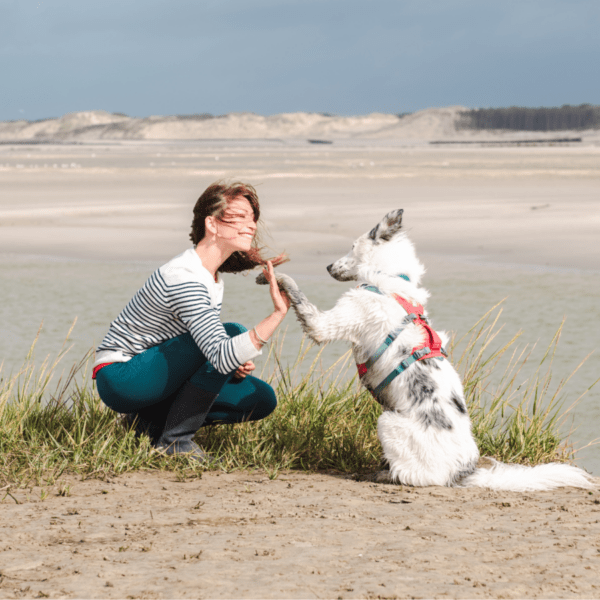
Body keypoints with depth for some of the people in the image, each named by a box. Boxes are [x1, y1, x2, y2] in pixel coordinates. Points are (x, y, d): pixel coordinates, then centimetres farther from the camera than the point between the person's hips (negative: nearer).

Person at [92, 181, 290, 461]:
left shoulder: (212, 274, 6)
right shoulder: (184, 279, -25)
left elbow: (209, 345, 15)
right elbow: (221, 354, -35)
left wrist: (235, 364, -7)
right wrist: (278, 313, -42)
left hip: (151, 376, 9)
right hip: (120, 378, -9)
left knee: (261, 400, 1)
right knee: (234, 333, -24)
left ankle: (152, 420, 8)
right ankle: (176, 439, -15)